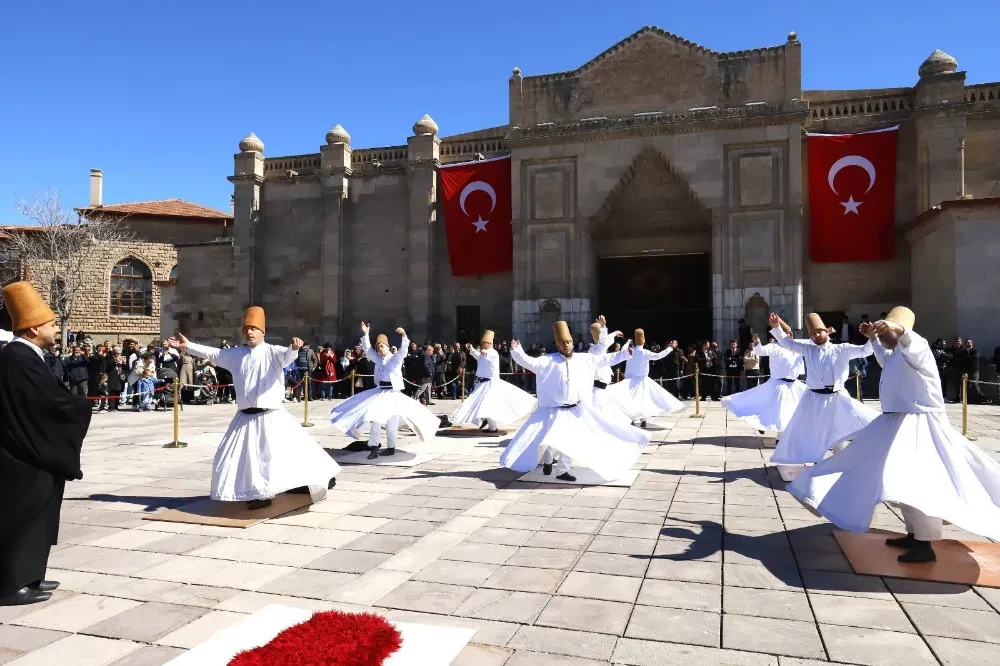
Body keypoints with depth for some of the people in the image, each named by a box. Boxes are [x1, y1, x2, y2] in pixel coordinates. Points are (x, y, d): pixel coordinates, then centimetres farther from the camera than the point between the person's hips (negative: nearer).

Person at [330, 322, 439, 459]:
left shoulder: (396, 358, -2)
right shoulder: (377, 359, 11)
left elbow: (403, 350, -19)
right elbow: (367, 349, 6)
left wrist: (404, 336, -35)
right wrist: (365, 334, -5)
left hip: (393, 394, -4)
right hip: (379, 393, 4)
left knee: (391, 424, 1)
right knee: (375, 420, -3)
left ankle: (391, 448, 15)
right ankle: (374, 448, -3)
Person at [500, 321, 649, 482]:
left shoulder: (584, 359, 1)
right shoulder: (549, 360, -11)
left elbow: (606, 359, 7)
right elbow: (530, 362, -20)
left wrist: (625, 352, 3)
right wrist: (517, 352, -35)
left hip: (575, 410, 4)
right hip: (554, 410, -3)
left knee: (570, 441, 12)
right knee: (547, 439, 3)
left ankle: (562, 471, 30)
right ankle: (547, 461, 35)